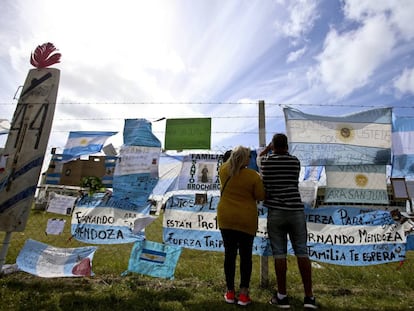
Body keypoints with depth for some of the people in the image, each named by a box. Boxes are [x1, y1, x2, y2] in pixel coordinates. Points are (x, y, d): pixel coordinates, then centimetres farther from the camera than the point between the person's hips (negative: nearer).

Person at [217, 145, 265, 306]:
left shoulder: (223, 170, -4)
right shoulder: (254, 176, -14)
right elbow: (260, 197, -6)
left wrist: (235, 156, 19)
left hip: (226, 218, 3)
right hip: (246, 220, -3)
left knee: (229, 254, 12)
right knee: (246, 256, 11)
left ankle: (230, 292, 22)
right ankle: (243, 294, 15)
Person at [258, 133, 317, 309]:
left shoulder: (265, 162, 1)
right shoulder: (295, 161, 4)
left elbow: (259, 156, 26)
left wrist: (268, 147, 33)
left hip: (275, 211, -1)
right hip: (296, 210, 1)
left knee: (279, 253, 4)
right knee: (302, 252, 8)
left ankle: (282, 296, 12)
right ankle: (309, 296, 14)